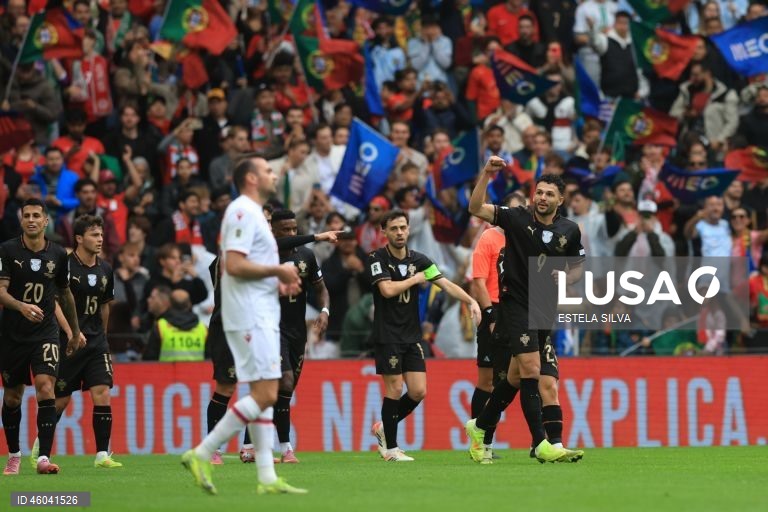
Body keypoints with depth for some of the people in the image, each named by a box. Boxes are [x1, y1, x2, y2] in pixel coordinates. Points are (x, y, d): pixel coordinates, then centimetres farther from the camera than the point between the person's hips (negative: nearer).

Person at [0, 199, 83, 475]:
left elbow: (65, 294, 17)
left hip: (45, 333, 0)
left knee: (45, 387, -18)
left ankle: (44, 457, -21)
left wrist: (75, 332, 25)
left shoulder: (58, 254, 2)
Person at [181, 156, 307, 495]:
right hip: (251, 317, -11)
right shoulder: (243, 211, -12)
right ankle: (201, 455, -11)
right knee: (265, 395, -14)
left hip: (261, 317, 11)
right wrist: (277, 270, -14)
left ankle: (267, 478, 6)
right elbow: (234, 265, -22)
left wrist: (279, 284, 12)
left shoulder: (251, 213, 20)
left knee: (263, 396, 7)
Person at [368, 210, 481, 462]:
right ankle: (390, 448, 6)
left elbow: (446, 284, -1)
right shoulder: (377, 259, -7)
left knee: (418, 392, 0)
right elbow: (387, 289, -21)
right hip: (387, 335, -5)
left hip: (412, 336, 5)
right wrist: (415, 279, -8)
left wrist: (471, 301, -16)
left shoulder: (418, 260, 7)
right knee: (395, 389, -6)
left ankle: (384, 427, 22)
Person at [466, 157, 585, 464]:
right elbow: (476, 208, -18)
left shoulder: (569, 231, 5)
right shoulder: (517, 219, -7)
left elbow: (578, 266, 18)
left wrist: (566, 277, -4)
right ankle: (541, 445, -17)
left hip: (545, 310, 5)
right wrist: (487, 174, -29)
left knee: (515, 377, 14)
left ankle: (480, 427, 33)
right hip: (516, 305, -5)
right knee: (531, 371, -15)